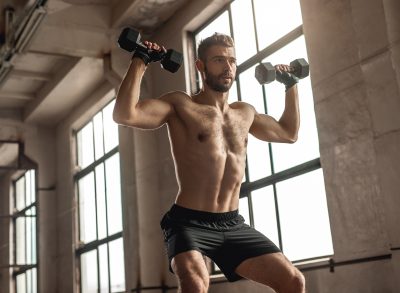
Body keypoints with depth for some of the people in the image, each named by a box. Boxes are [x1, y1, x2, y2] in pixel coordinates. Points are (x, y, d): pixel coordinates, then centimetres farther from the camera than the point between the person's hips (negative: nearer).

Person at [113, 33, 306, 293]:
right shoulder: (181, 105, -4)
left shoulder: (245, 113, 15)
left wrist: (291, 83, 29)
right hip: (189, 223, -6)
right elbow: (124, 114, -19)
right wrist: (140, 61, -15)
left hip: (233, 225, 6)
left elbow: (289, 133, 31)